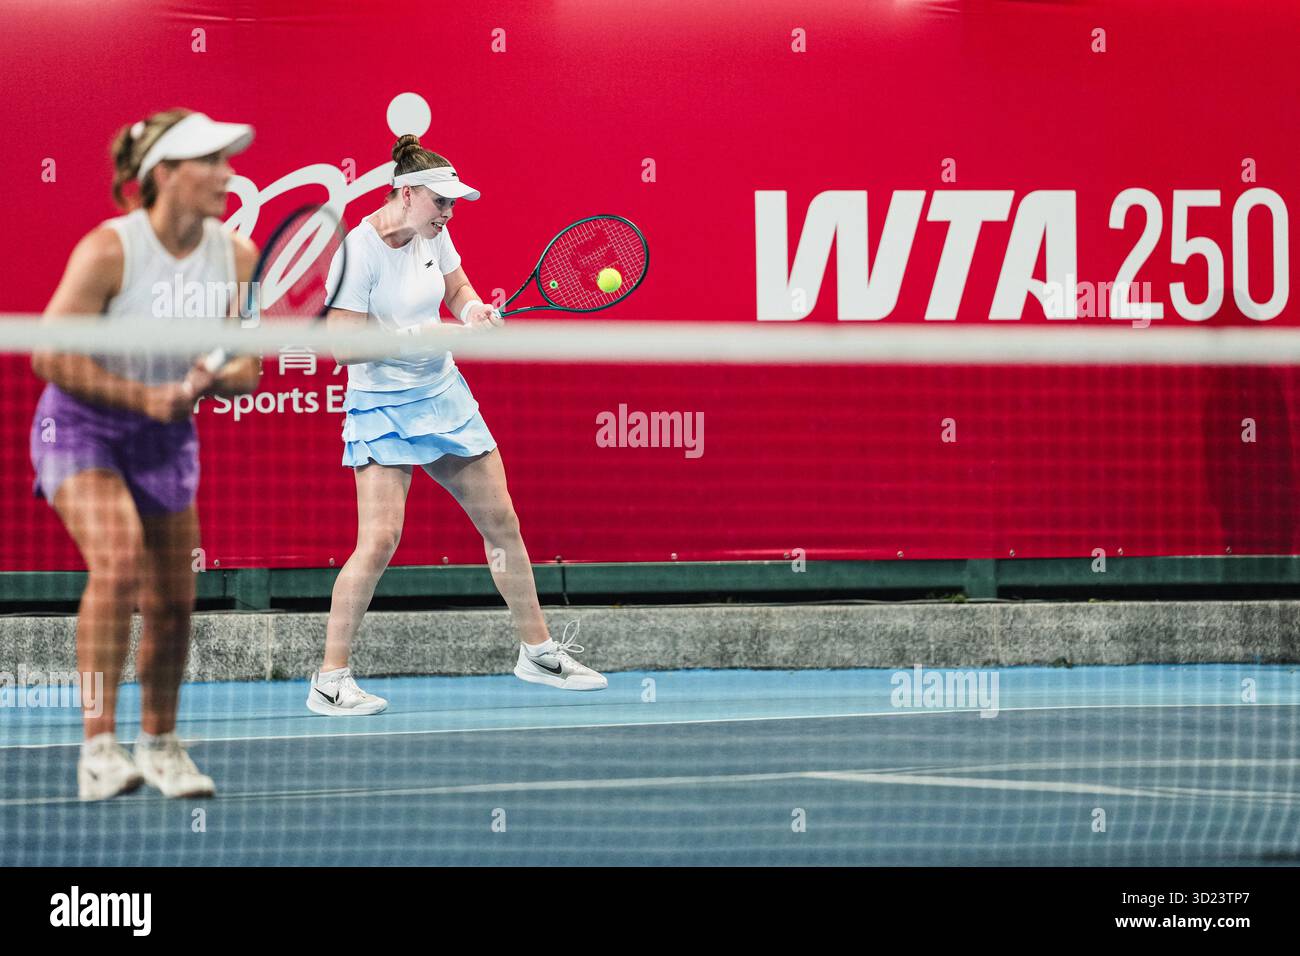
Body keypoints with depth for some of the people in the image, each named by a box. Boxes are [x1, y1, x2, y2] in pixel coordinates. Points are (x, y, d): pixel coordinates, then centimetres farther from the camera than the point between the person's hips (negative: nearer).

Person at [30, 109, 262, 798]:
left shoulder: (237, 257, -7)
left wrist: (213, 381, -21)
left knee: (173, 602, 5)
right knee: (118, 558, -29)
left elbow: (245, 372, 1)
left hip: (166, 440, 5)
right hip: (80, 428, -5)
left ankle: (159, 745, 28)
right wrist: (143, 396, -23)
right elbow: (50, 356, -20)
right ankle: (98, 747, -27)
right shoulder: (109, 250, -22)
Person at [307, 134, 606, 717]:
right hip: (382, 408, -7)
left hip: (443, 395, 7)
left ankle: (537, 651, 26)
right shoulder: (360, 251, -19)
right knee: (379, 542, -17)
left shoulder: (432, 234, 1)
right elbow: (343, 345, -21)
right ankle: (329, 681, -7)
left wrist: (473, 309, -2)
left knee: (502, 523, 11)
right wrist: (411, 338, -28)